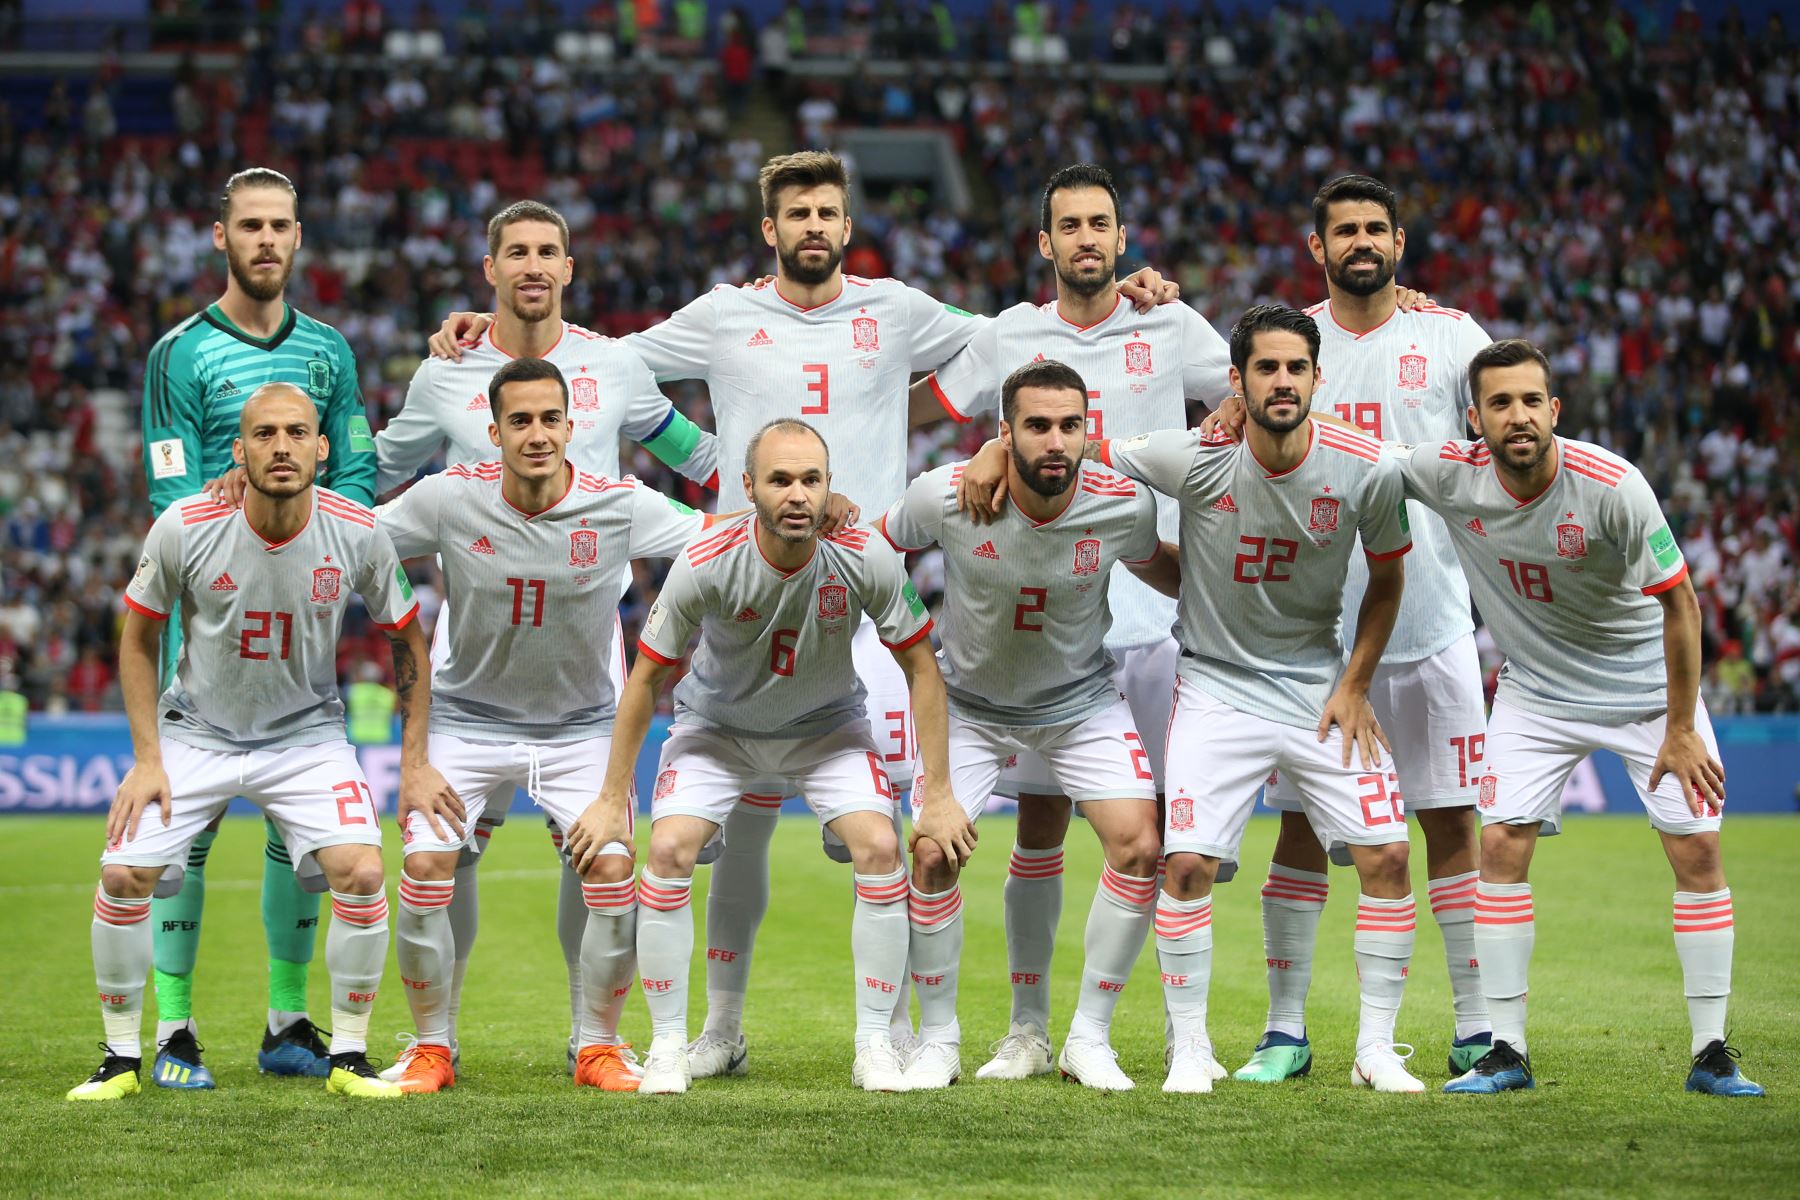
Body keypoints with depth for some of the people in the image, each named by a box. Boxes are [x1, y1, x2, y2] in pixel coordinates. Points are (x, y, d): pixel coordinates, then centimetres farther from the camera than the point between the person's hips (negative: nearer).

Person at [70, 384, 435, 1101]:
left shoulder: (358, 534, -15)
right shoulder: (184, 529, -17)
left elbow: (406, 639, 2)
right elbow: (138, 639, -1)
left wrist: (414, 764, 0)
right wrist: (147, 759, -6)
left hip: (306, 735, 0)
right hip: (195, 730, 0)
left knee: (361, 873, -20)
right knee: (123, 874, -14)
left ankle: (349, 1057, -2)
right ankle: (122, 1059, 6)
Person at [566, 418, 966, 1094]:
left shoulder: (866, 561, -26)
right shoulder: (706, 566, -28)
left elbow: (920, 667, -11)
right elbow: (646, 677, -14)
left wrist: (938, 794, -11)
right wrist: (613, 799, -10)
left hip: (827, 727, 1)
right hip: (717, 726, -1)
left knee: (881, 849, -19)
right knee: (669, 850, -20)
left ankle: (875, 1046, -6)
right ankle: (668, 1048, -5)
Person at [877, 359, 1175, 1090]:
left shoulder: (1126, 506, -20)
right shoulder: (944, 497, -25)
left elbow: (1160, 567, 4)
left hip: (1082, 700, 1)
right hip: (968, 700, -1)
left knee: (1140, 848, -14)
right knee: (932, 856, -13)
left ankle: (1089, 1038, 2)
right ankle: (937, 1042, 7)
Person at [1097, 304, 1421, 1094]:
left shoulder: (1367, 472, -11)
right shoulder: (1192, 459, -17)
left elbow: (1387, 579, 5)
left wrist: (1354, 686, 2)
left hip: (1320, 687, 2)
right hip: (1217, 684, -2)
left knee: (1386, 855, -7)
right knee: (1188, 864, -14)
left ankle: (1377, 1050, 6)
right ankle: (1189, 1050, 3)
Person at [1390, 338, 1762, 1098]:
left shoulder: (1613, 486, -27)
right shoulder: (1450, 474, -18)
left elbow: (1680, 604, -18)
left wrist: (1679, 730, -15)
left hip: (1647, 684, -2)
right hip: (1535, 689, 2)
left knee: (1696, 848, -8)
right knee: (1501, 844, -9)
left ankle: (1711, 1055, 2)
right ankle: (1507, 1054, 0)